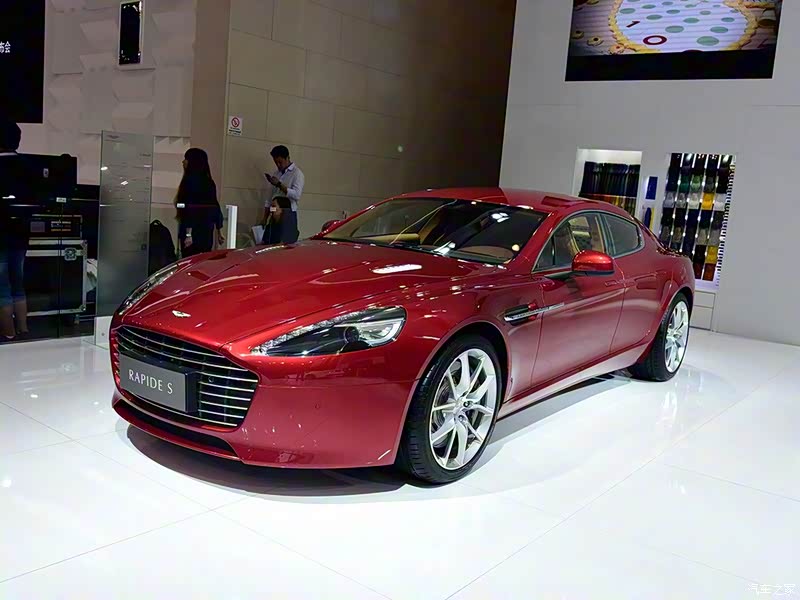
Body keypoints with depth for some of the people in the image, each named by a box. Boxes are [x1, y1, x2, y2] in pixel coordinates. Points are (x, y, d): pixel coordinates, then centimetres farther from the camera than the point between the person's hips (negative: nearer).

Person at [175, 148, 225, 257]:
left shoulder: (191, 180, -11)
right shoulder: (208, 182, 12)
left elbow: (190, 208, -18)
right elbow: (216, 208, 14)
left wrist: (188, 234, -20)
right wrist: (219, 233, 19)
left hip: (193, 231, -8)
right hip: (206, 232, 8)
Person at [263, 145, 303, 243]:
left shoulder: (297, 173, -2)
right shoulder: (276, 174, 19)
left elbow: (297, 195, -16)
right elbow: (269, 199, 20)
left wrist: (279, 184, -17)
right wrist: (264, 219, 15)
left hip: (288, 215, -6)